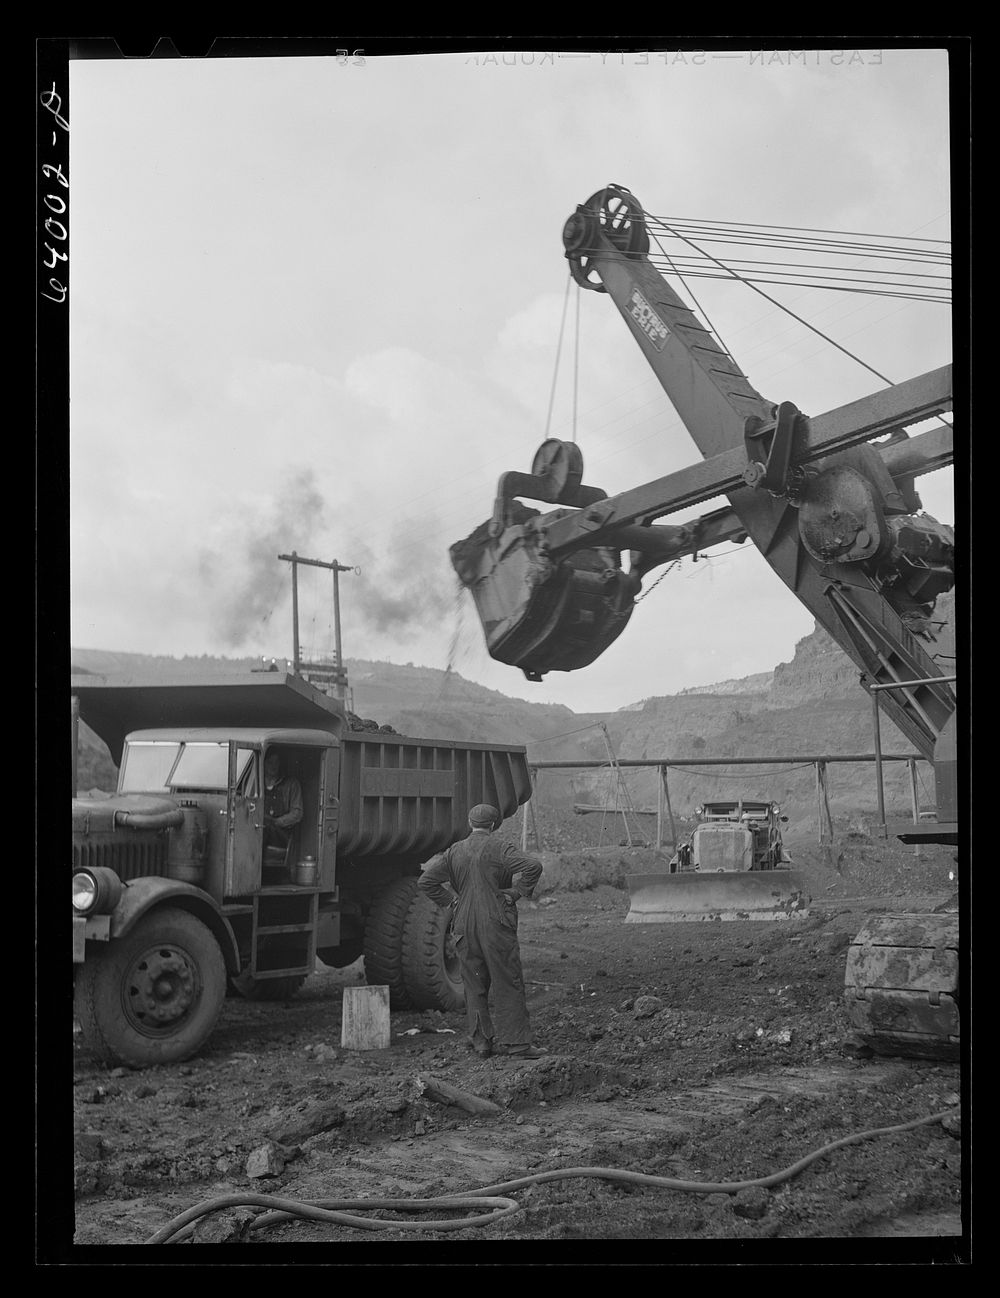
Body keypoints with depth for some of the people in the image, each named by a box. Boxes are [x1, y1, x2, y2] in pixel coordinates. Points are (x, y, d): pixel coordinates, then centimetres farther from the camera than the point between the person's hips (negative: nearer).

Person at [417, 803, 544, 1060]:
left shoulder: (454, 851, 7)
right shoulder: (499, 849, -6)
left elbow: (425, 882, 6)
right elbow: (533, 866, -19)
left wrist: (452, 899, 8)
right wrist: (516, 892, -8)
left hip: (465, 926, 4)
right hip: (496, 924, -4)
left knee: (474, 987, 11)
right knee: (507, 984, 1)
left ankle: (480, 1042, 11)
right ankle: (515, 1041, 0)